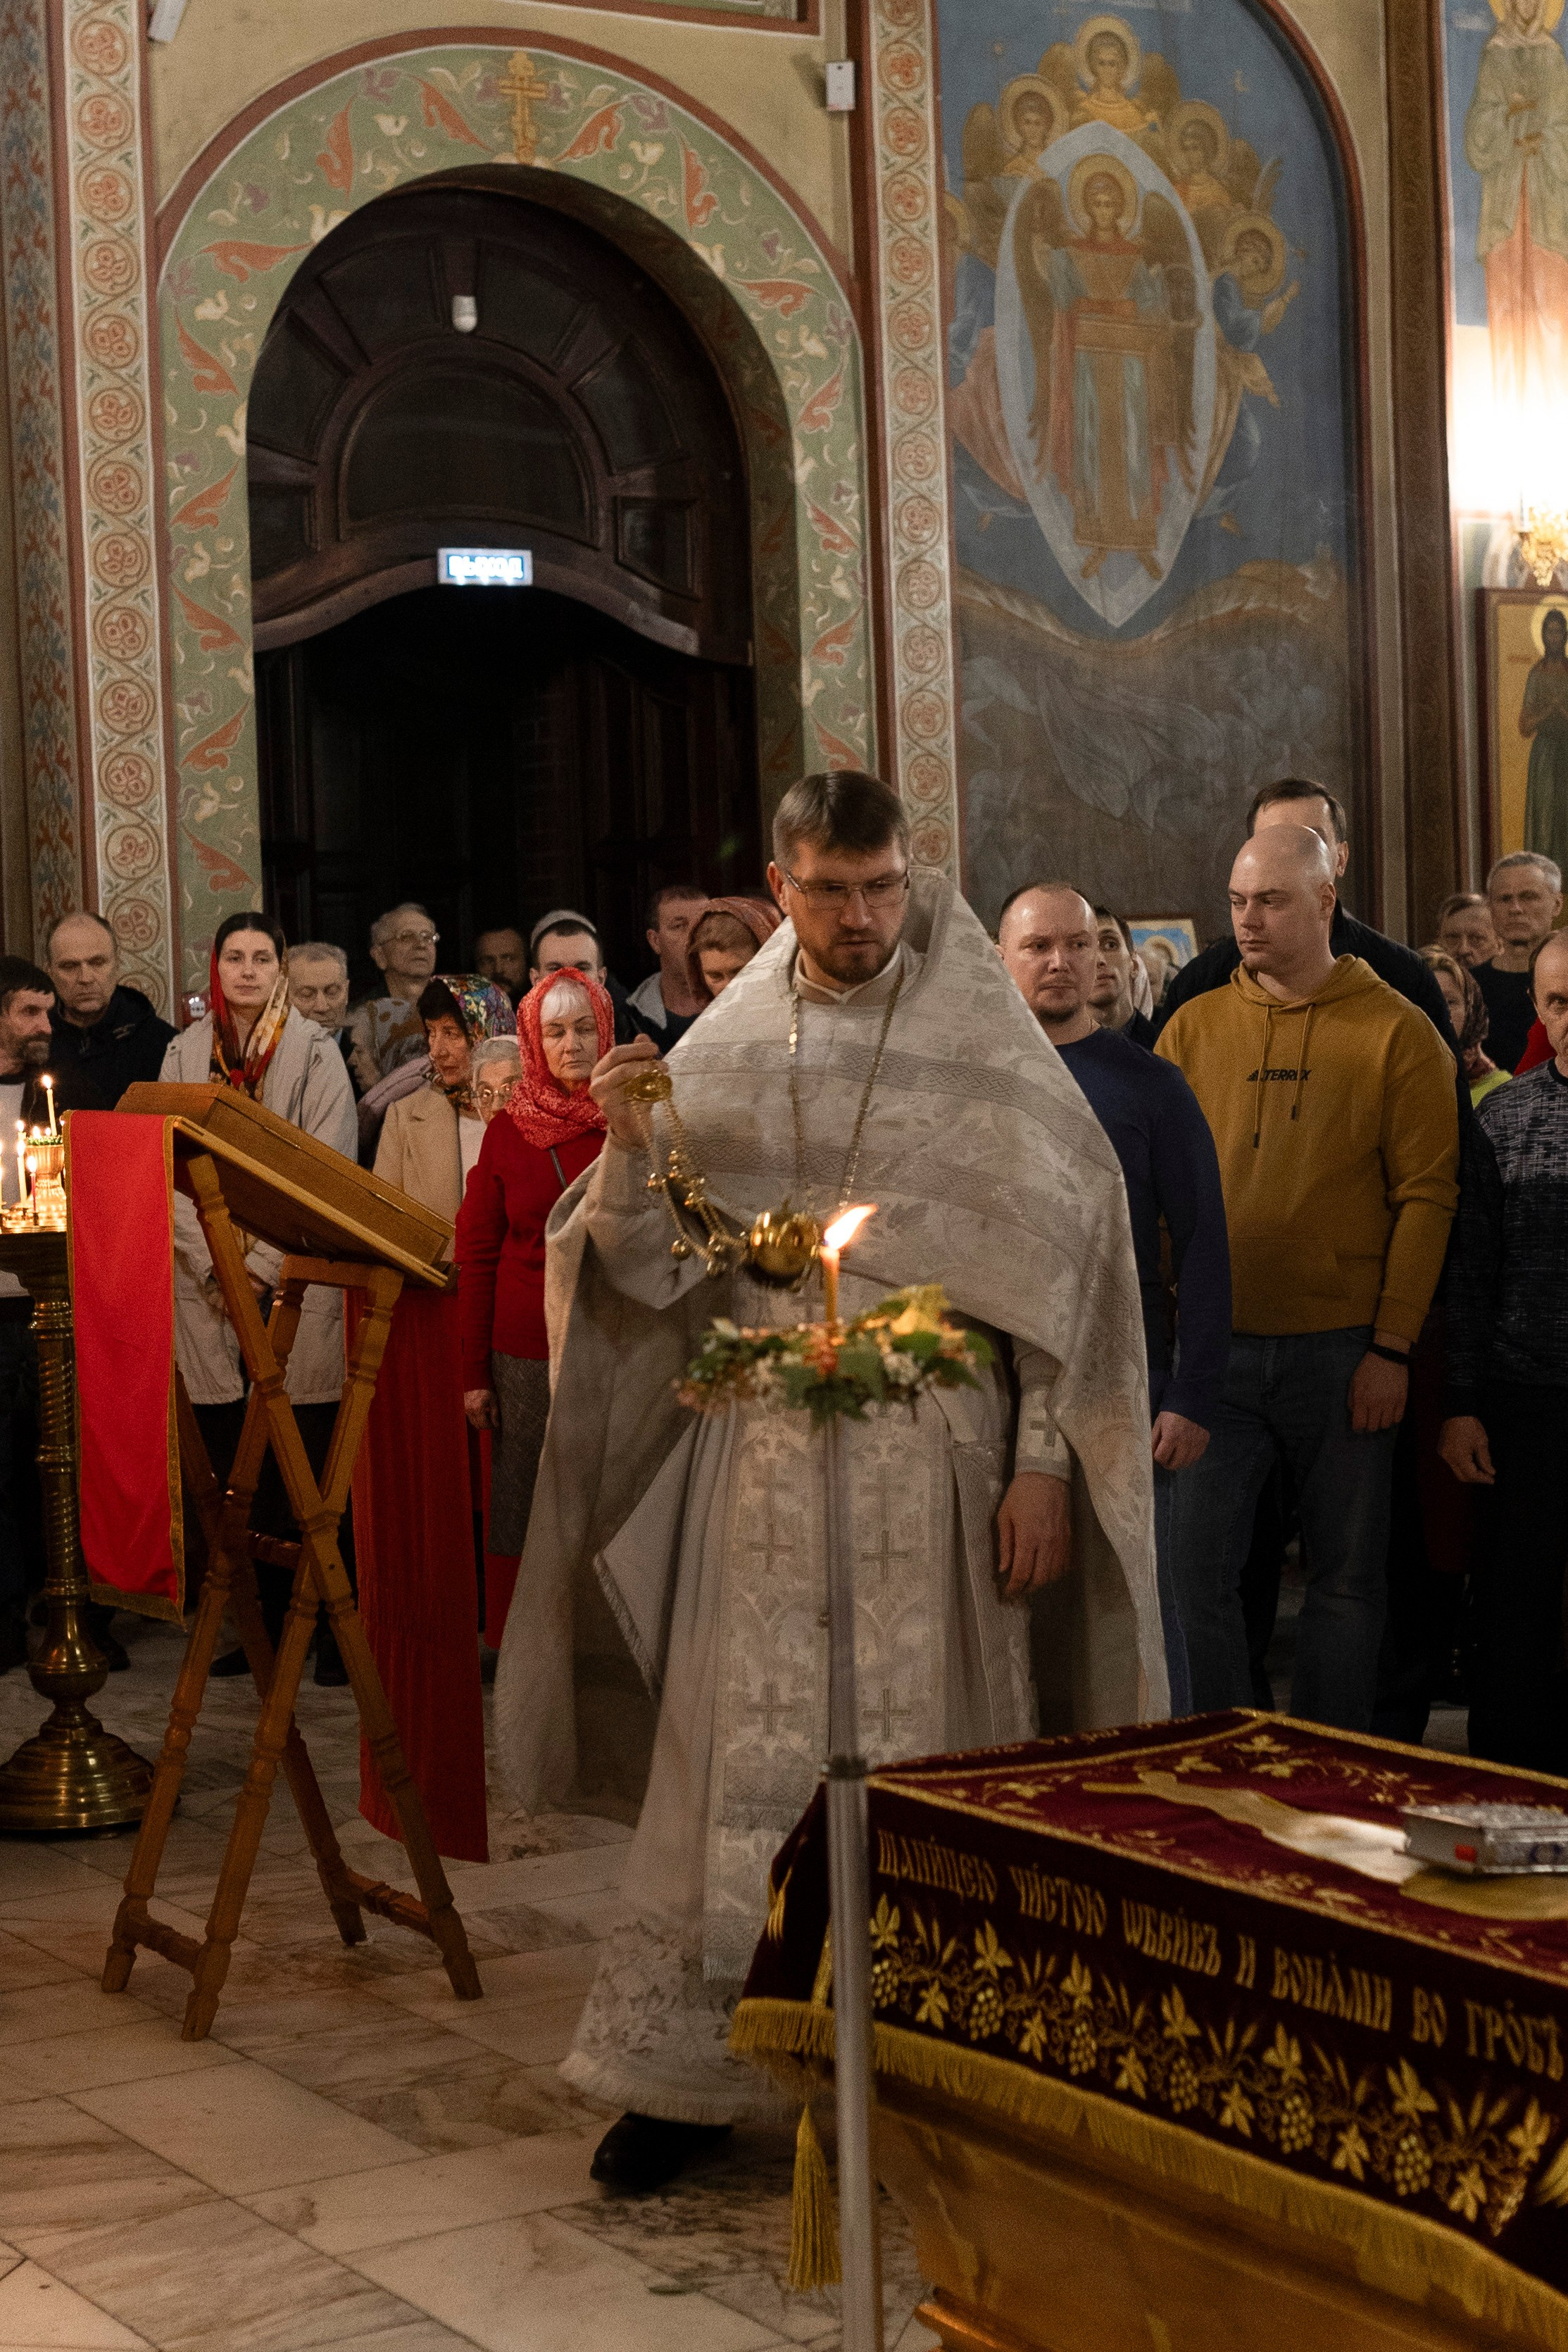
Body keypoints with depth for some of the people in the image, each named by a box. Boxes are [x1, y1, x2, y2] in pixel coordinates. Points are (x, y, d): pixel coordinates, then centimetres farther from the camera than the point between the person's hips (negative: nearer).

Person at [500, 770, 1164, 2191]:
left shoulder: (987, 1046, 1)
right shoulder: (724, 1051, 6)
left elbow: (1057, 1261, 0)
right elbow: (650, 1274, 4)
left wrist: (1043, 1463, -6)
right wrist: (626, 1153, -15)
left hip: (936, 1457, -1)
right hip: (766, 1463, 2)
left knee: (923, 1756, 4)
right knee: (744, 1754, 3)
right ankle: (689, 2064, 13)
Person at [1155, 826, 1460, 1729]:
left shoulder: (1398, 1033, -1)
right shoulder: (1194, 1027, 7)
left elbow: (1426, 1197, -4)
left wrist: (1392, 1348, -9)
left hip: (1345, 1349, -2)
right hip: (1214, 1345, 2)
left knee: (1348, 1575, 7)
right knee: (1197, 1568, 0)